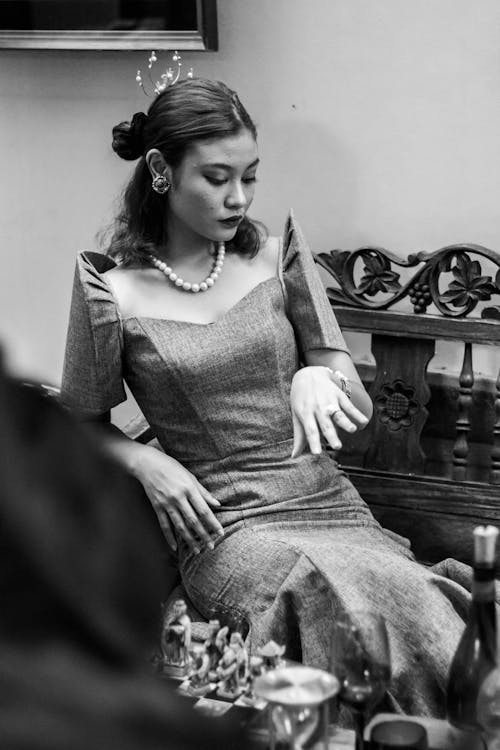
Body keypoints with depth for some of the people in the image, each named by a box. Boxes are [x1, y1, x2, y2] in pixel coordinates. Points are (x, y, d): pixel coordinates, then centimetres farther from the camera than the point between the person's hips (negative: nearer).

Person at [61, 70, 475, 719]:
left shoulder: (276, 252, 8)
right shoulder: (113, 291, 0)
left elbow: (357, 406, 12)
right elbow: (82, 423, 12)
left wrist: (316, 378, -10)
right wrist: (146, 462, -7)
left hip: (327, 497, 3)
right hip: (224, 525, -2)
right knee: (318, 585, -35)